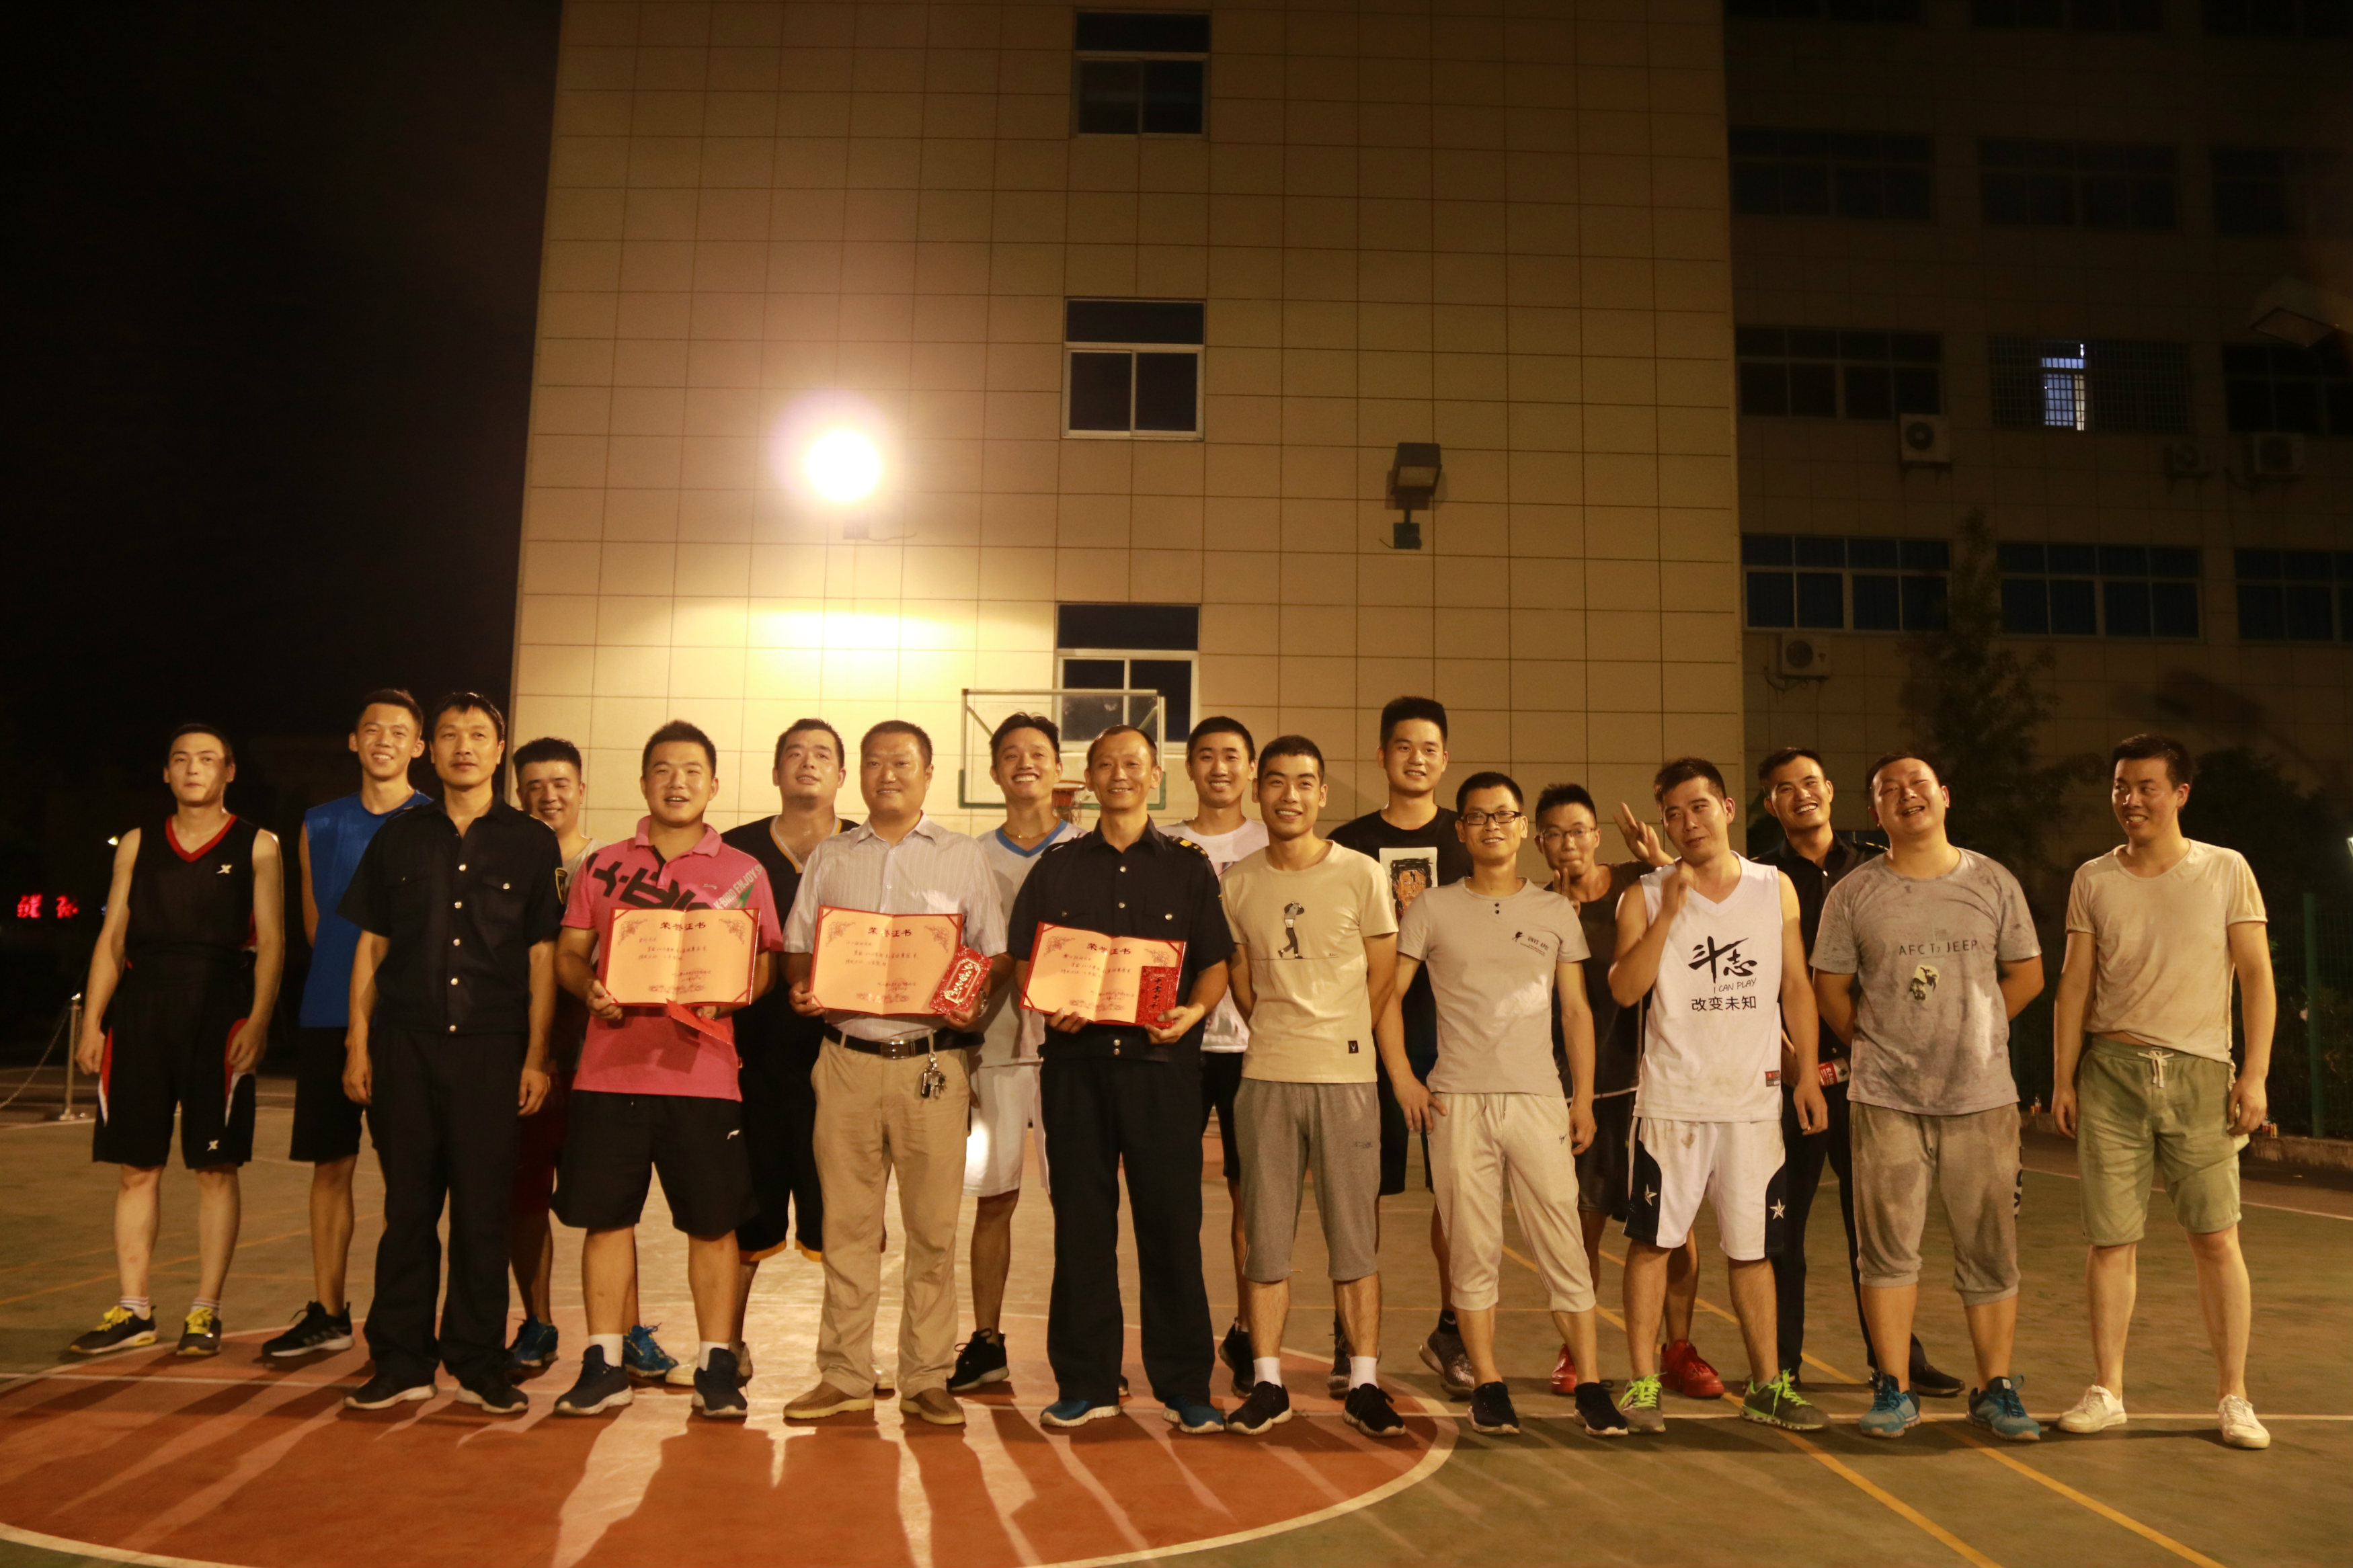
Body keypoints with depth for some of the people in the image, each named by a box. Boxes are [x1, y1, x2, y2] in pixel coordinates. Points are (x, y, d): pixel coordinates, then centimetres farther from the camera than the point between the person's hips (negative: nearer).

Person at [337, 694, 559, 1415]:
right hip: (405, 1043, 2)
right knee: (407, 1206, 5)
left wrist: (536, 1055, -2)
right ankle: (402, 1362, 15)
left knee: (484, 1209, 1)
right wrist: (358, 1043, 5)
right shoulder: (398, 838, 11)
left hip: (491, 1046, -1)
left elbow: (543, 956, 4)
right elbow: (370, 946, 12)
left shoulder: (532, 844, 5)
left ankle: (479, 1365, 11)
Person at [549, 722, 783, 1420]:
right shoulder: (602, 865, 11)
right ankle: (604, 1365, 18)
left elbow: (765, 966, 4)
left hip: (702, 1070, -1)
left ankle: (717, 1366, 14)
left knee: (712, 1223, 3)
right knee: (605, 1217, 6)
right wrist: (590, 990, -10)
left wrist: (723, 997, -15)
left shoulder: (742, 872, 7)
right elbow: (569, 953, 11)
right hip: (609, 1068, 2)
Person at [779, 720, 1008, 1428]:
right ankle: (845, 1376, 16)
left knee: (933, 1226, 1)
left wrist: (977, 1001, -14)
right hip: (848, 1057, 2)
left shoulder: (963, 857, 8)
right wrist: (801, 991, -6)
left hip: (934, 1060, -2)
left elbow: (997, 956, 5)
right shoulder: (829, 858, 14)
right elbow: (797, 950, 15)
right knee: (846, 1223, 6)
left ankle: (927, 1380, 11)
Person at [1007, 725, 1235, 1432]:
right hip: (1076, 1061, 1)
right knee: (1081, 1221, 5)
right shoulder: (1057, 867, 12)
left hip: (1163, 1061, -1)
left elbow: (1216, 963, 7)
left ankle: (1185, 1386, 11)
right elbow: (1024, 960, 11)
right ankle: (1085, 1382, 16)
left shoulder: (1189, 865, 9)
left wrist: (1194, 1010, -12)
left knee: (1171, 1220, 0)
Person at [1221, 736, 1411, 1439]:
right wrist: (1283, 1038, 8)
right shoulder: (1237, 884, 6)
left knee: (1355, 1237, 3)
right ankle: (1267, 1383, 16)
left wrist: (1401, 1071, 0)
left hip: (1348, 1075, -2)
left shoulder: (1361, 875, 0)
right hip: (1265, 1076, 2)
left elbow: (1383, 984, 3)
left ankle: (1364, 1386, 13)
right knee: (1264, 1235, 6)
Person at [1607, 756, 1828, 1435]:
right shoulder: (1646, 897, -1)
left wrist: (1808, 1072, 7)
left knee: (1752, 1247, 10)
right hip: (1671, 1098, -2)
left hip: (1754, 1097, 2)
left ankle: (1767, 1384, 22)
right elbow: (1625, 990, -12)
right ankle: (1643, 1382, 10)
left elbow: (1796, 986, 13)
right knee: (1652, 1239, 0)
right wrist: (1670, 910, -17)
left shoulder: (1776, 888, 8)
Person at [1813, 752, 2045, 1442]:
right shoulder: (1854, 893, 1)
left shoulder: (1994, 883, 6)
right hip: (1887, 1099, -1)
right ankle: (1894, 1390, 12)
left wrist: (1968, 1033, 8)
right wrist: (1879, 1047, 6)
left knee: (1991, 1250, 6)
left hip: (1983, 1094, 1)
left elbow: (2026, 975, 13)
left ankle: (1995, 1389, 19)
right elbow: (1830, 989, 8)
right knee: (1888, 1247, 2)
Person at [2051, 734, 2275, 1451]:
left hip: (2199, 1072, -1)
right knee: (2111, 1239, 3)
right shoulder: (2093, 880, 9)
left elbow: (2256, 974, 2)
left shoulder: (2226, 870, 4)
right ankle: (2107, 1392, 12)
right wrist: (2063, 1078, 5)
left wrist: (2255, 1074, -6)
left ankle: (2233, 1397, 11)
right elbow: (2074, 984, 9)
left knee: (2216, 1239, -1)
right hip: (2111, 1071, 1)